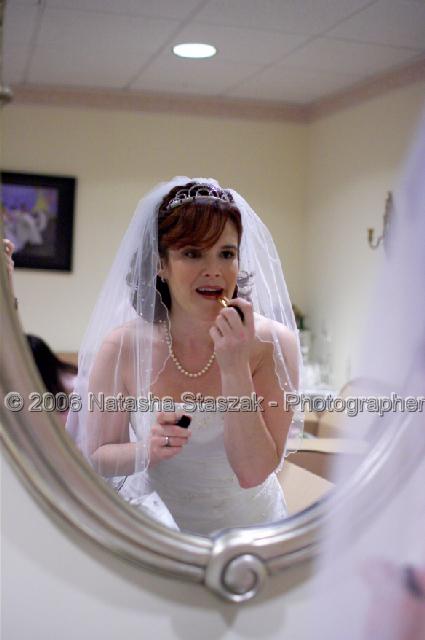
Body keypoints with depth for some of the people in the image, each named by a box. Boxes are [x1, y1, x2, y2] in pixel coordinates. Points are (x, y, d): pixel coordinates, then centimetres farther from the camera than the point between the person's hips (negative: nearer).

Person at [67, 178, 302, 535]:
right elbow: (97, 457, -3)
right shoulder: (122, 346, -14)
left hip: (246, 523, 0)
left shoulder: (273, 343, -16)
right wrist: (148, 450, -23)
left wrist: (235, 367, -27)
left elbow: (253, 472, -18)